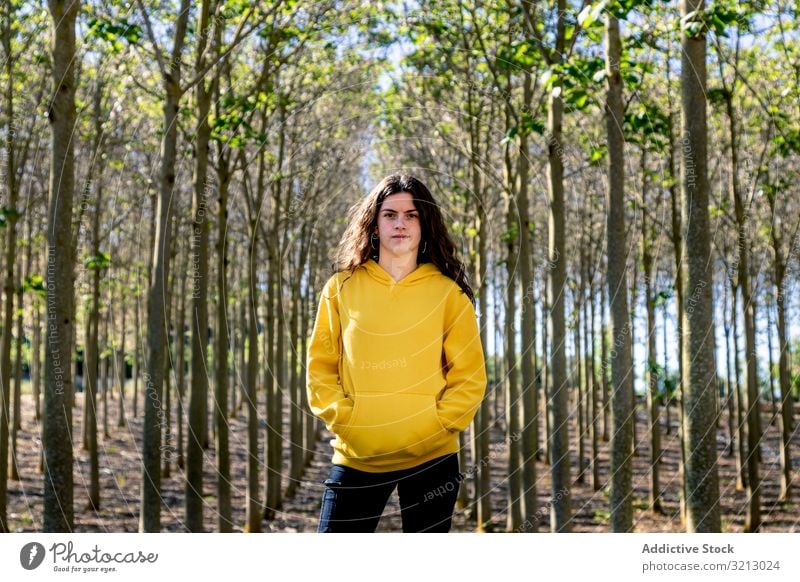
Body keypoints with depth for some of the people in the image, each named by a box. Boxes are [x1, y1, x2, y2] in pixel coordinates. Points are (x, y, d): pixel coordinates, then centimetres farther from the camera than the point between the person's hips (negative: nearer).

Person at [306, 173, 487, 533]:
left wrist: (438, 422, -9)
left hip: (431, 457, 0)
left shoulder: (448, 292, 3)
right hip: (356, 457, 1)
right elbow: (320, 365, 6)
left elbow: (469, 376, 3)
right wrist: (342, 417, -6)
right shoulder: (342, 287, 6)